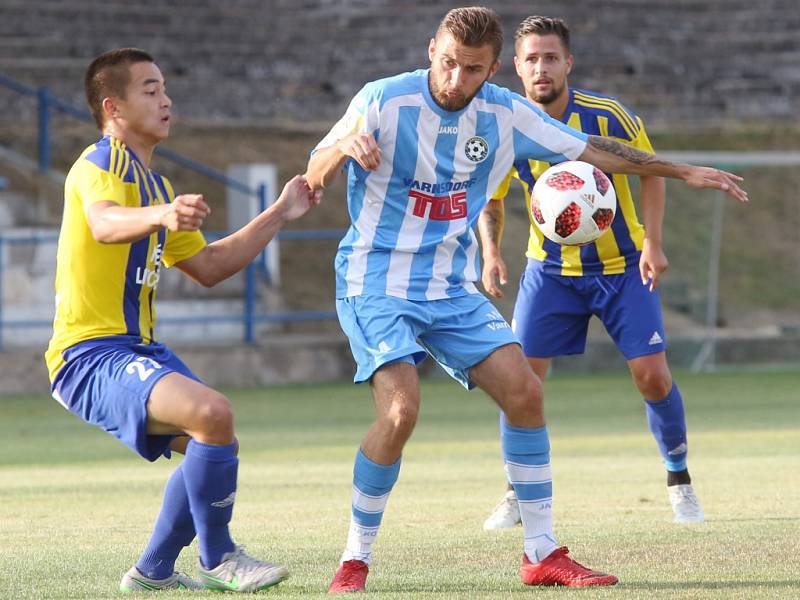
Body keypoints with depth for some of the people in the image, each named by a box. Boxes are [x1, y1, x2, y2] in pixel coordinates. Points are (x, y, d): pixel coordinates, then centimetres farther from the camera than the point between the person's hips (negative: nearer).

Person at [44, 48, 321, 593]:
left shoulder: (154, 185, 20)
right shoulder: (102, 162, -11)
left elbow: (209, 266, 27)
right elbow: (103, 222, -35)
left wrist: (279, 214, 23)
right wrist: (162, 215, -55)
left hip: (140, 350, 11)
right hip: (91, 353, -11)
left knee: (217, 447, 17)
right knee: (213, 413, -28)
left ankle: (154, 572, 26)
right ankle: (218, 561, -14)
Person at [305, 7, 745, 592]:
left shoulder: (505, 114, -1)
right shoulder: (384, 101, -14)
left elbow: (590, 149, 10)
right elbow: (313, 180, -14)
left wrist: (684, 171, 11)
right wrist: (346, 146, -37)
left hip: (452, 289, 5)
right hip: (376, 284, -5)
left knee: (523, 391, -7)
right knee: (400, 408, -24)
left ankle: (543, 554, 4)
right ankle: (355, 559, -9)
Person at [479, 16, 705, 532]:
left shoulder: (608, 116, -17)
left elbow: (651, 172, -3)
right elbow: (491, 201, 2)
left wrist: (653, 243, -13)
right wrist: (491, 253, -16)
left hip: (622, 266, -1)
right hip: (550, 270, 1)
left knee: (653, 376, -8)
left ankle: (679, 480, 16)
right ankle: (519, 494, 8)